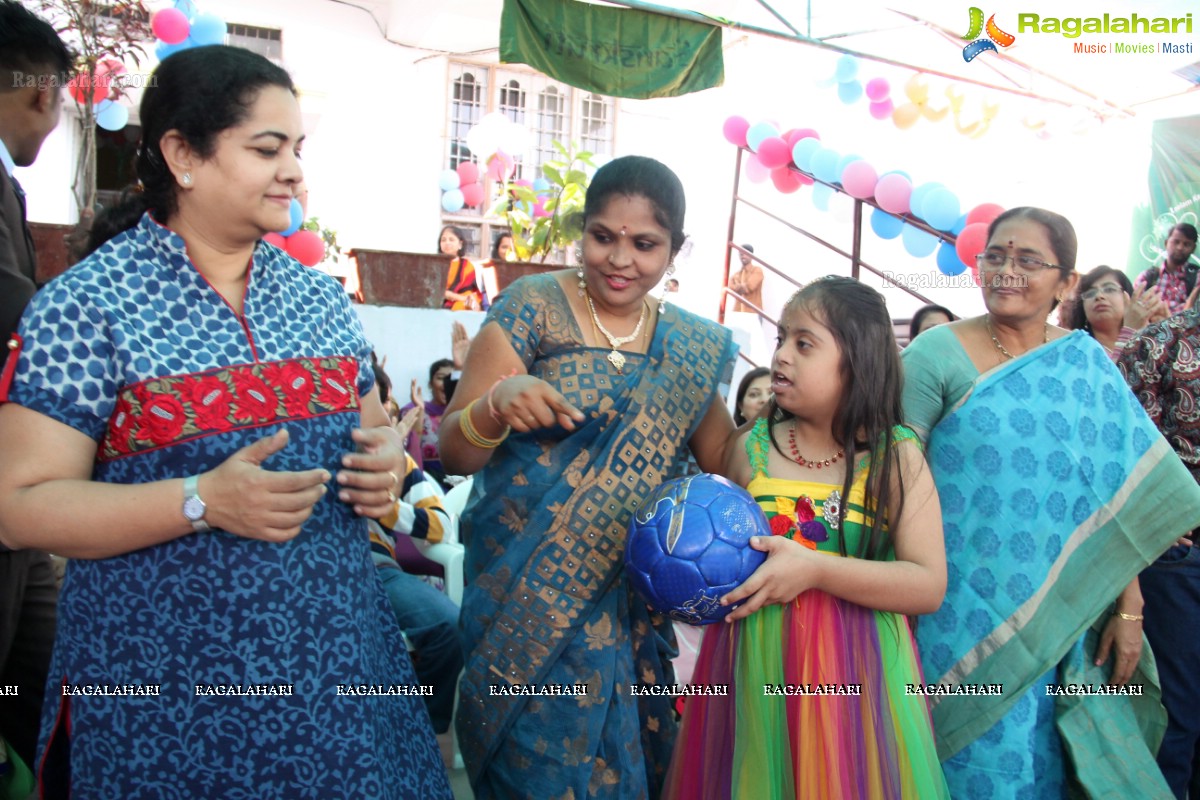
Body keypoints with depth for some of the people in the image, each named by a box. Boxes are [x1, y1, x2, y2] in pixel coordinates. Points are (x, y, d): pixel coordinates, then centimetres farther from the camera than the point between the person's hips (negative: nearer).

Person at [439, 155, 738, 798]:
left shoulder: (688, 346, 5)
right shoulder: (533, 306, -7)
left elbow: (723, 458, 11)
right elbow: (453, 454, -9)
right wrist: (495, 404, -30)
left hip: (633, 606, 4)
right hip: (530, 601, -3)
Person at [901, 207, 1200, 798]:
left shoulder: (1087, 363, 5)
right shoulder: (937, 354, -6)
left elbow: (1121, 490, 6)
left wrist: (1129, 607, 3)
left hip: (1060, 623, 4)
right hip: (965, 614, -3)